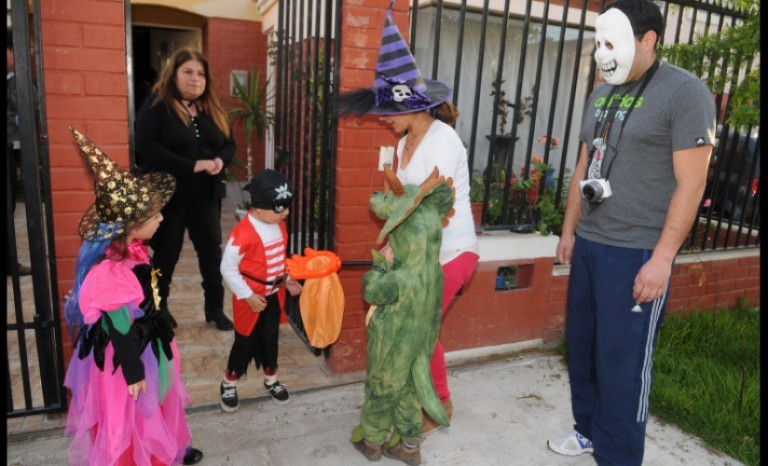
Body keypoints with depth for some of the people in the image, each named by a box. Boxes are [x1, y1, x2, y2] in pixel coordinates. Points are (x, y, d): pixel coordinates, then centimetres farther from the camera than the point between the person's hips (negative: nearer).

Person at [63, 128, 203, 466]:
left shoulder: (132, 249, -4)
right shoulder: (111, 270, -32)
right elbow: (120, 327, -26)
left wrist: (162, 330, 19)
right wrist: (133, 372, -18)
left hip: (147, 342, 10)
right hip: (124, 354, -10)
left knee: (160, 403, 27)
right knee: (131, 415, 13)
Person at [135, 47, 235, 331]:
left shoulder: (212, 109, 10)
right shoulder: (156, 106, -9)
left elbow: (229, 144, 13)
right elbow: (145, 147, -20)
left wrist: (220, 160, -12)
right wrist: (192, 165, -25)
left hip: (205, 197, 5)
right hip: (167, 196, -4)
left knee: (212, 252, 9)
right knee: (166, 255, 9)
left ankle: (215, 309, 24)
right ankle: (158, 307, 31)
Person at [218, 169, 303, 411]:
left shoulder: (279, 225, -3)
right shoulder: (243, 233, -28)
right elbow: (228, 268, -21)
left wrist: (287, 280, 5)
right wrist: (248, 296, -20)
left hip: (274, 295, 6)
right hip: (250, 298, -6)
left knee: (270, 338, 20)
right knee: (244, 341, 10)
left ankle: (271, 379, 41)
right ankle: (229, 384, 34)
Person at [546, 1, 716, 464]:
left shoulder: (685, 92, -8)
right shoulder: (602, 94, 13)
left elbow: (691, 184, -13)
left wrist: (662, 257, -17)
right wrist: (569, 230, 16)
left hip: (637, 254, -7)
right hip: (589, 245, 7)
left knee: (622, 361, 2)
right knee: (581, 346, 15)